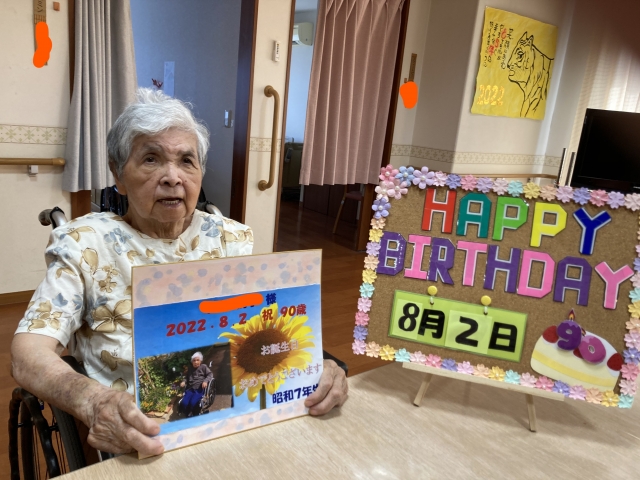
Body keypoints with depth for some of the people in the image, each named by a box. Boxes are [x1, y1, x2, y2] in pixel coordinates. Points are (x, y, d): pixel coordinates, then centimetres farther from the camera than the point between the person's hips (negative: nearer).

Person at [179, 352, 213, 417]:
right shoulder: (190, 369, 21)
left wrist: (205, 381, -15)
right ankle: (188, 416, -1)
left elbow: (210, 374, 3)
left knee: (193, 403, -29)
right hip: (190, 389, 4)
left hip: (200, 389, -4)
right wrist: (184, 382, 11)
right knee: (184, 403, -22)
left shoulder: (203, 367, 9)